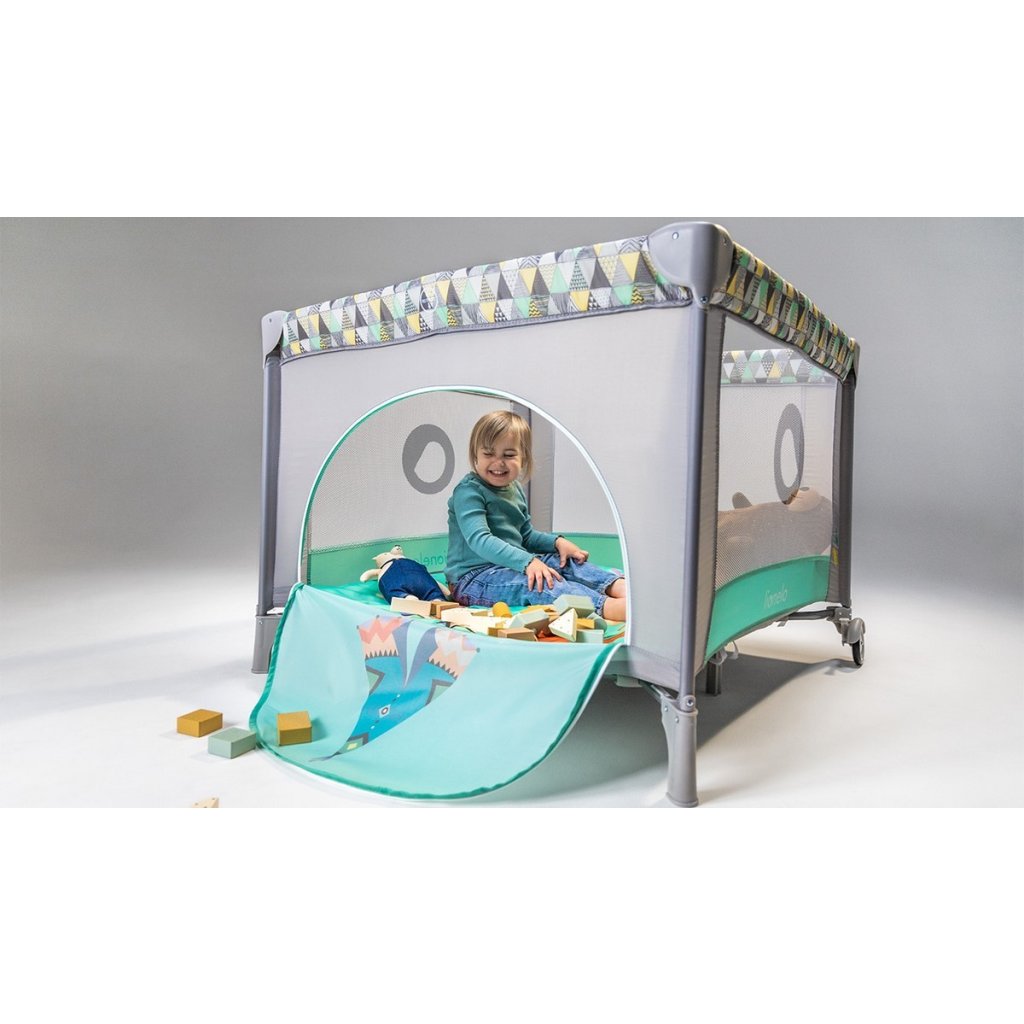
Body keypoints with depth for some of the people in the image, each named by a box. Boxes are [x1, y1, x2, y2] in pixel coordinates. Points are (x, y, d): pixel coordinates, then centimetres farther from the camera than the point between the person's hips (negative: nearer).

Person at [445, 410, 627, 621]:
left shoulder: (515, 489, 13)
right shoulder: (468, 491, -15)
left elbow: (526, 536, 21)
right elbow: (479, 540, -28)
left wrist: (557, 541, 1)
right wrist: (527, 561, -38)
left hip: (510, 563, 9)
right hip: (472, 576, -9)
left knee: (566, 561, -2)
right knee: (536, 583, -32)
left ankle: (621, 587, -24)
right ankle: (608, 607, -50)